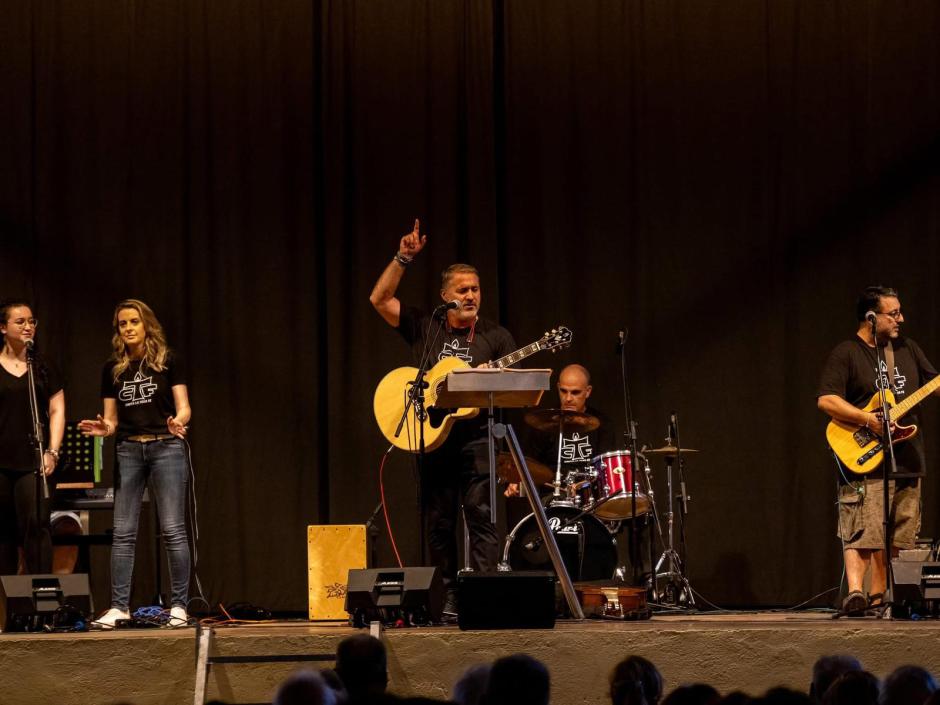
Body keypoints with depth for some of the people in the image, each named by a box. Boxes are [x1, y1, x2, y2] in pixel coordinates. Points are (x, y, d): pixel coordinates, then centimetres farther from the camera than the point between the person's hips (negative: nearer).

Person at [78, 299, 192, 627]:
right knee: (123, 532, 0)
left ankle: (179, 606, -3)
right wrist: (103, 428, -10)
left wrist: (178, 421, -23)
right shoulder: (113, 368, 11)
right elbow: (112, 419, 13)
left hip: (166, 446, -3)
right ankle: (119, 606, 2)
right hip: (128, 450, 3)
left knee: (173, 529, -6)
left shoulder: (168, 361, 3)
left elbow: (184, 407, 0)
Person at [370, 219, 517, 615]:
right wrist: (403, 260, -6)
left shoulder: (496, 337, 8)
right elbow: (379, 300, 2)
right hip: (431, 437, 2)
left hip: (477, 438, -2)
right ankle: (451, 596, 9)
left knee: (481, 516, -12)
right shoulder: (424, 328, 10)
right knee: (438, 523, 3)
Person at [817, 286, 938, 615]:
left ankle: (879, 595, 12)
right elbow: (826, 400, -15)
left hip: (908, 461, 7)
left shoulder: (907, 349, 15)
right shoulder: (846, 354, -5)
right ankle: (854, 593, -19)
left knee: (899, 536, 7)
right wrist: (869, 420, -21)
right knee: (862, 534, -14)